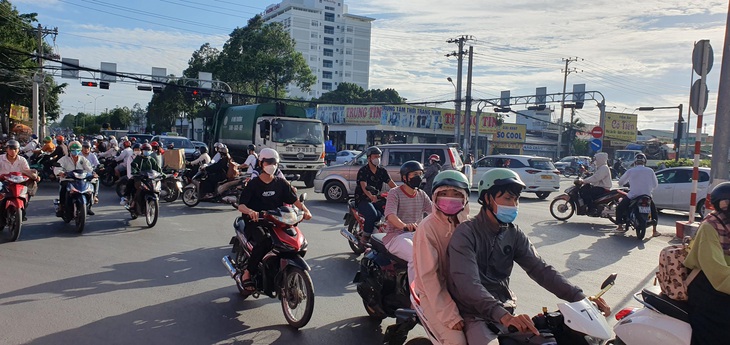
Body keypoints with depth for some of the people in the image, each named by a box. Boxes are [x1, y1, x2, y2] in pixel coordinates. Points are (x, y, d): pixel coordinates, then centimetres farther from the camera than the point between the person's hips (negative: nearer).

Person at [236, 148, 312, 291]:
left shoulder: (281, 183, 11)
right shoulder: (253, 184, 0)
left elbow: (294, 200, 5)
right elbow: (241, 205, -9)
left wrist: (305, 210, -15)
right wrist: (251, 212, -32)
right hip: (256, 222, -4)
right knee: (264, 241, -36)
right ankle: (247, 273, -21)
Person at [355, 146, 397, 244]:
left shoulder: (382, 171, 9)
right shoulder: (363, 171, -8)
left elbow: (392, 184, -1)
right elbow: (364, 186, -24)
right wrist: (371, 196, -44)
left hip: (377, 199, 6)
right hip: (363, 200, -6)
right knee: (373, 214, -33)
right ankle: (365, 237, -16)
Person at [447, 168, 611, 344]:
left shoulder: (514, 234, 6)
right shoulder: (465, 233, -15)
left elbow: (540, 269, -4)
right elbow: (467, 283, -27)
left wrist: (579, 297, -19)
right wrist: (503, 316, -41)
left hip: (506, 311, 6)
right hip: (475, 315, -6)